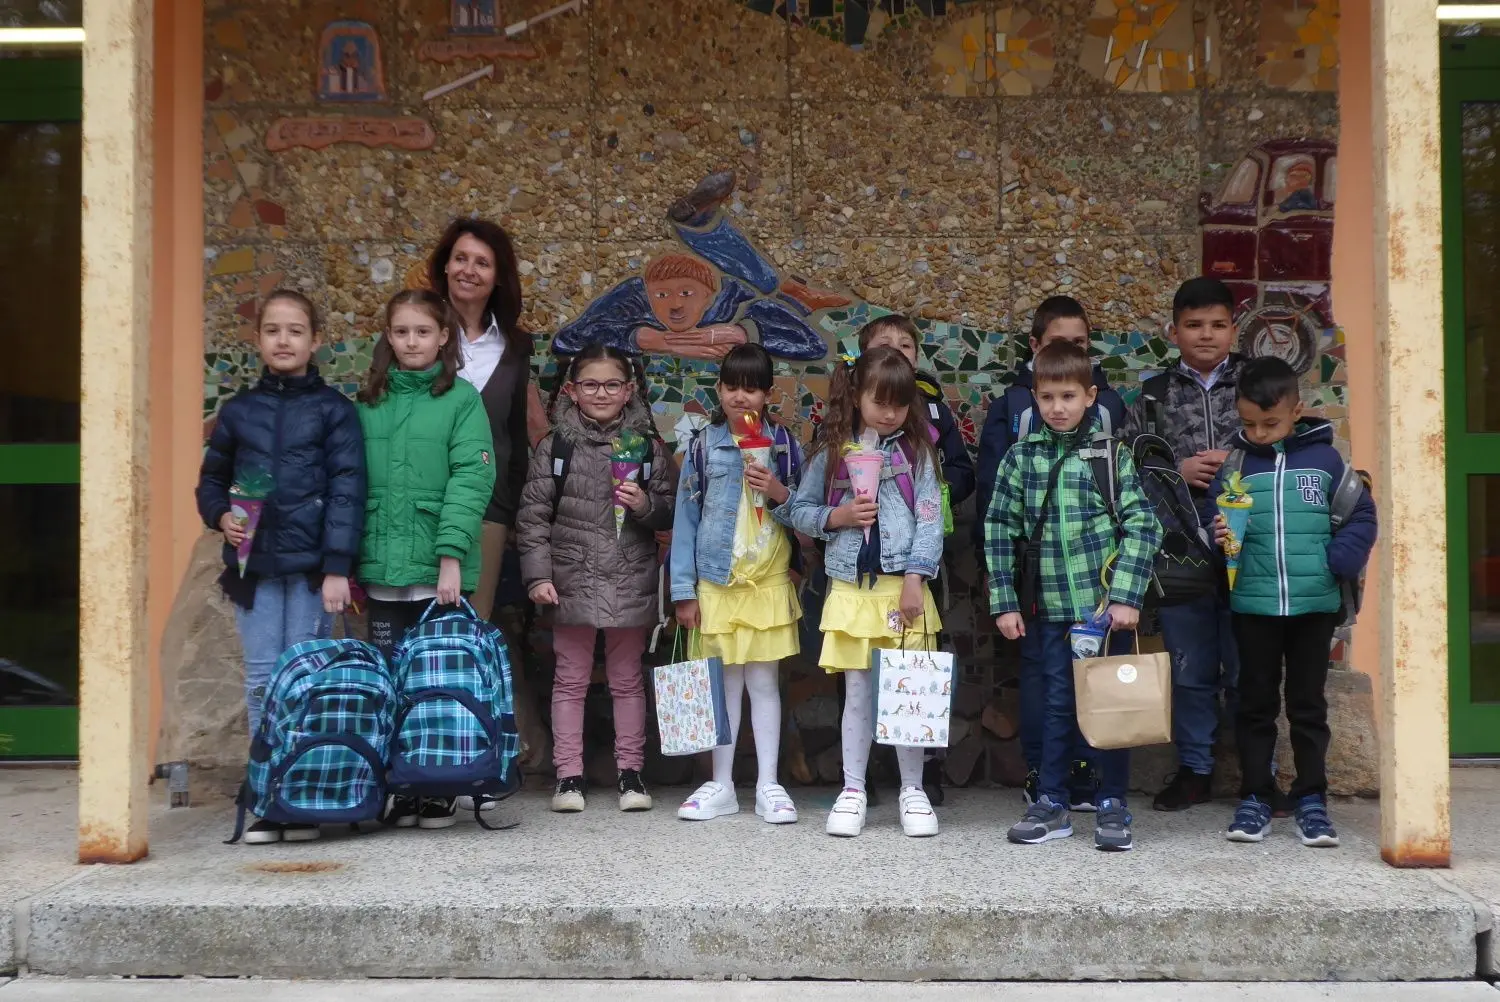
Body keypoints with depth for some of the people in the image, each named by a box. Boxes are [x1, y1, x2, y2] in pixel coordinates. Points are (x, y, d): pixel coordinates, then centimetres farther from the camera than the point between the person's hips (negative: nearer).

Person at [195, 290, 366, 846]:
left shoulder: (333, 408, 2)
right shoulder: (238, 410, 11)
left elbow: (347, 489, -5)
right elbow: (211, 480, 19)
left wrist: (337, 567, -12)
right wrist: (221, 516, -3)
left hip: (313, 565, -3)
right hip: (254, 565, 3)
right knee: (261, 680, 3)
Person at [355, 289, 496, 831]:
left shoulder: (462, 399, -1)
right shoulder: (369, 402, 11)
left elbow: (471, 478, -9)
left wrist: (451, 552, -18)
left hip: (441, 568, -3)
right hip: (383, 567, 3)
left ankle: (439, 790, 14)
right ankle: (400, 790, 16)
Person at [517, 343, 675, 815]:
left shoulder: (647, 446, 3)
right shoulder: (555, 446, 0)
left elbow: (670, 513, 7)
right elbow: (533, 515, -1)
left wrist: (646, 505, -15)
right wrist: (537, 575, -7)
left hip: (630, 583, 1)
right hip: (572, 581, -1)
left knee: (627, 678, 10)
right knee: (571, 679, 7)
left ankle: (630, 771, 19)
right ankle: (569, 775, 14)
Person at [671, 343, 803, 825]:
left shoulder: (784, 445, 4)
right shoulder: (703, 447, 3)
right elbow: (685, 519, 3)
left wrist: (781, 494, -12)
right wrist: (684, 590, -1)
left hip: (769, 582, 0)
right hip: (716, 582, 0)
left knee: (764, 681, 3)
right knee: (724, 681, 6)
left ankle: (768, 784, 9)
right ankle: (721, 785, 14)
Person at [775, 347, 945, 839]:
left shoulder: (916, 451, 3)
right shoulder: (831, 452, 6)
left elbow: (930, 519, -2)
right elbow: (798, 510, 11)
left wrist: (915, 580, -10)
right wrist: (837, 516, -7)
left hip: (903, 586, -1)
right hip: (850, 588, 1)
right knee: (858, 691, 5)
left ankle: (913, 790, 15)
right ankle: (852, 790, 14)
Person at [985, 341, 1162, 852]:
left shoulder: (1111, 455, -2)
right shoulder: (1022, 455, 3)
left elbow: (1142, 526, -6)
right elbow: (999, 528, 3)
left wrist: (1126, 597, -13)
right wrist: (1005, 601, -1)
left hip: (1104, 601, -2)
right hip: (1050, 605, 2)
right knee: (1057, 704, 10)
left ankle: (1113, 806, 16)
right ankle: (1051, 804, 20)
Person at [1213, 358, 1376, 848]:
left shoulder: (1324, 458, 1)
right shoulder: (1235, 464, 2)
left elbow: (1361, 515, 3)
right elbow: (1215, 523, 3)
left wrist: (1340, 560, -11)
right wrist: (1218, 536, -19)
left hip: (1315, 604, 0)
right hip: (1253, 605, 0)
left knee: (1309, 704, 8)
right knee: (1256, 703, 9)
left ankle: (1312, 800, 17)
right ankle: (1254, 799, 17)